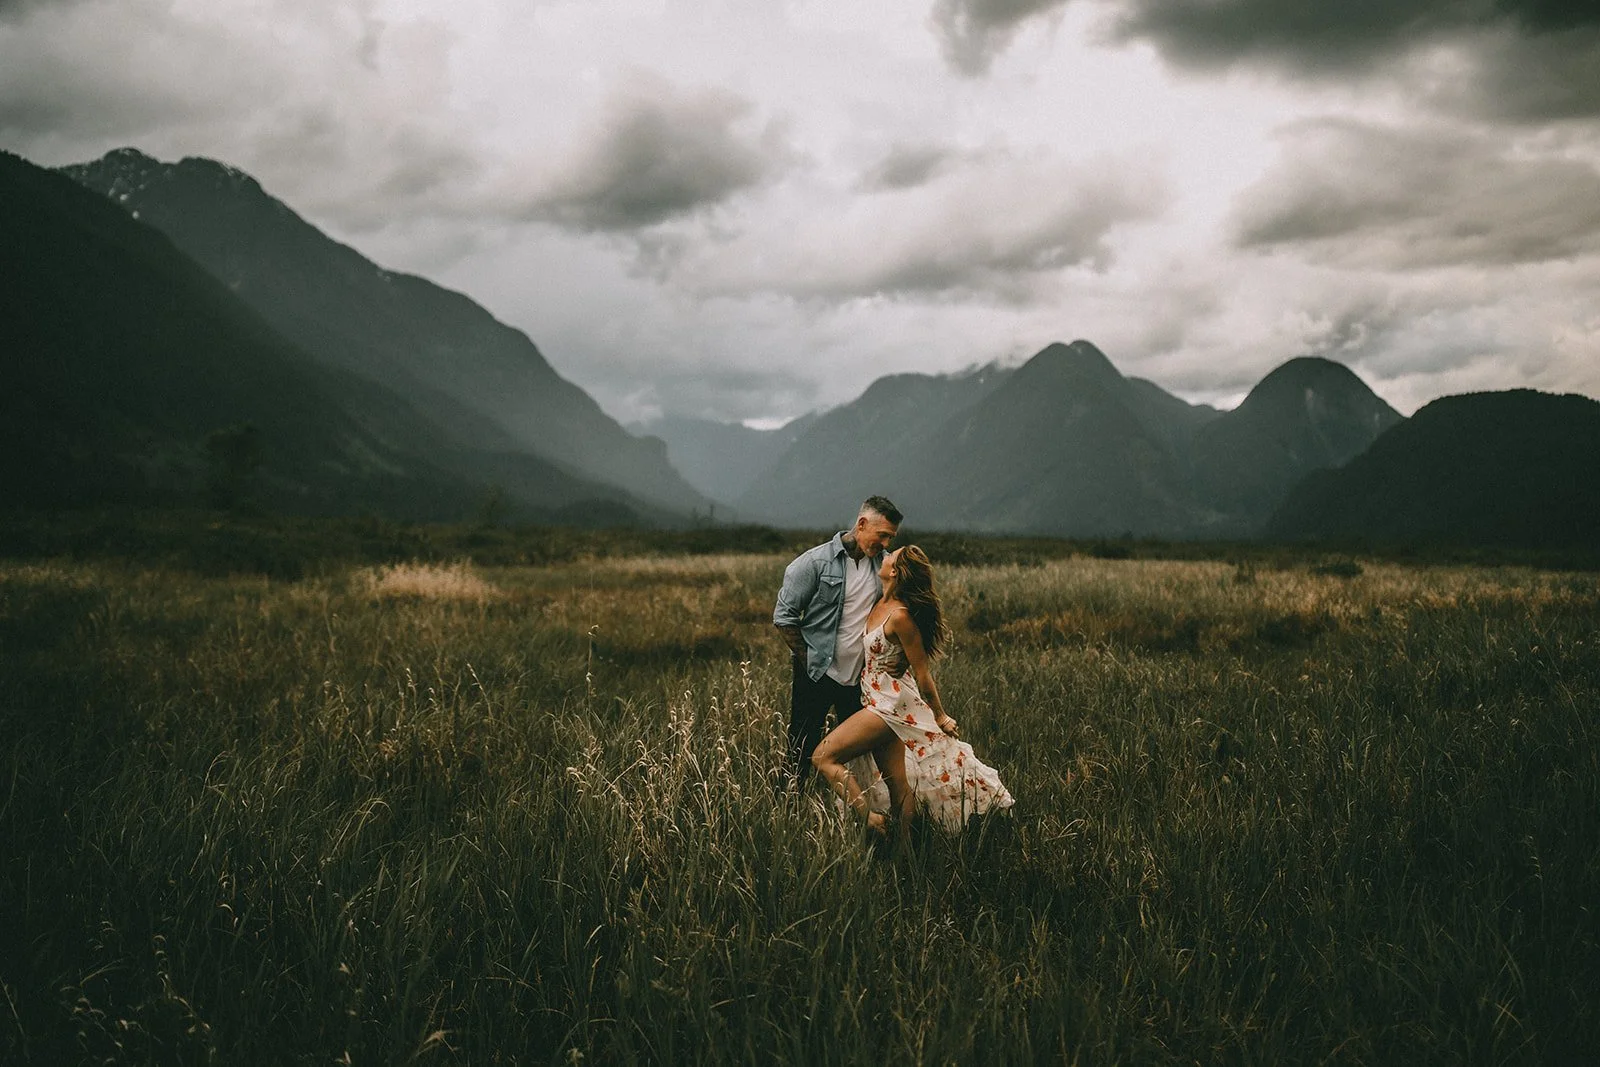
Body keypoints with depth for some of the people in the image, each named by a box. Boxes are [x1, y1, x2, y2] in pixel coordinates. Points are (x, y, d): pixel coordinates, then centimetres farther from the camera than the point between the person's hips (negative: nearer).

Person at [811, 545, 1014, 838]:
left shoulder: (900, 616, -23)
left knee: (824, 758, -10)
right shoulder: (881, 605, 1)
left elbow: (922, 672, -14)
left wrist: (940, 716, -7)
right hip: (885, 704, 8)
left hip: (890, 704, -8)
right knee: (897, 783, 12)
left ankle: (870, 816, -9)